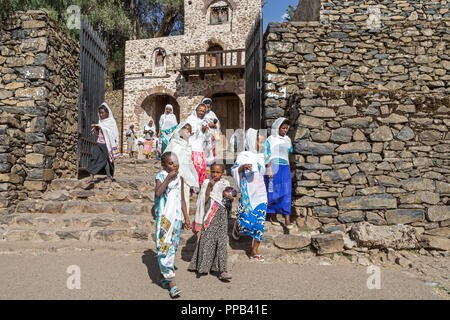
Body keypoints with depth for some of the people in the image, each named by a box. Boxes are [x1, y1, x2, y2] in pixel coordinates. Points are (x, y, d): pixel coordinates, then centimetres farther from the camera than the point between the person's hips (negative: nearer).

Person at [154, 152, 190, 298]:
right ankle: (171, 282, -7)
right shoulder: (160, 177, -6)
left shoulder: (179, 178, 8)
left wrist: (186, 217, 15)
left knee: (173, 247, 10)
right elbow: (158, 193, -25)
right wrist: (168, 178, -25)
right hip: (164, 218, -5)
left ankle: (163, 275, 27)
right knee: (165, 247, -8)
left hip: (177, 218, 5)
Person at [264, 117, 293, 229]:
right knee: (273, 192, 4)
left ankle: (287, 219, -2)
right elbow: (268, 156, -9)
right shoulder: (270, 140, -4)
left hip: (285, 168, 5)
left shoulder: (287, 140, 13)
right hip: (274, 168, -5)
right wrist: (269, 170, -16)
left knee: (286, 193, -2)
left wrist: (289, 169, 18)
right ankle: (272, 216, 19)